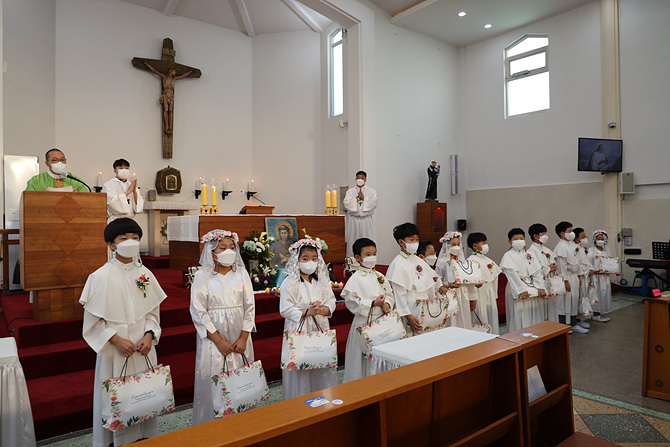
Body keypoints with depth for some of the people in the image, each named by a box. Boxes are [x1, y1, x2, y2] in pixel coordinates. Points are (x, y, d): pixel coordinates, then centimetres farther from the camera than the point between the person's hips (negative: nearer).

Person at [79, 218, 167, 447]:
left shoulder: (145, 274, 2)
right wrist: (116, 340, -16)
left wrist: (149, 336, -8)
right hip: (115, 350, -3)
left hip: (143, 348, 4)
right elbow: (93, 319, -6)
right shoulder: (101, 277, -9)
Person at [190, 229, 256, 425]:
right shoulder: (202, 276, -4)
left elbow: (249, 306, 3)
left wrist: (244, 337, -5)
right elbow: (198, 311, -7)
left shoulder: (241, 273, 3)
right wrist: (219, 341, -11)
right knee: (214, 381, 3)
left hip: (240, 337, 3)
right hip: (214, 338, -2)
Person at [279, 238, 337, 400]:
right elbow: (285, 310, -10)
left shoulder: (322, 281, 8)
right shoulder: (289, 283, -7)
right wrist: (307, 312, -19)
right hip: (299, 330, -4)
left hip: (320, 329, 4)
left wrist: (323, 309, -13)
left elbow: (331, 302, 9)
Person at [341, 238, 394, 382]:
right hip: (364, 323, -6)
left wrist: (387, 304, -7)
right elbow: (352, 302, -16)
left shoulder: (380, 276, 10)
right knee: (364, 358, 2)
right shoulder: (356, 278, -10)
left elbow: (389, 294, 15)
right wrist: (374, 303, -19)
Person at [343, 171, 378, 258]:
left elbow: (374, 203, -5)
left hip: (366, 220, 0)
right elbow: (347, 204, -4)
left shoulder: (371, 191, 8)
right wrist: (357, 198, -8)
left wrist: (364, 198, -10)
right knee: (353, 241, 0)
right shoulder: (350, 191, 9)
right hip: (353, 219, 1)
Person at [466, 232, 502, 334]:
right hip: (479, 294, -7)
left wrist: (494, 295, 14)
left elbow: (494, 277, 16)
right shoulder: (471, 261, -13)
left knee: (492, 319, 12)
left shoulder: (488, 260, 12)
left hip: (490, 295, 7)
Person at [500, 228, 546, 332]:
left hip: (532, 288, 6)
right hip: (517, 290, -6)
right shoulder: (508, 256, -4)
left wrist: (541, 288, -7)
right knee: (519, 318, -3)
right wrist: (522, 290, -22)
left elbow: (537, 272, 6)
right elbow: (512, 274, -14)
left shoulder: (529, 255, 14)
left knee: (534, 316, 8)